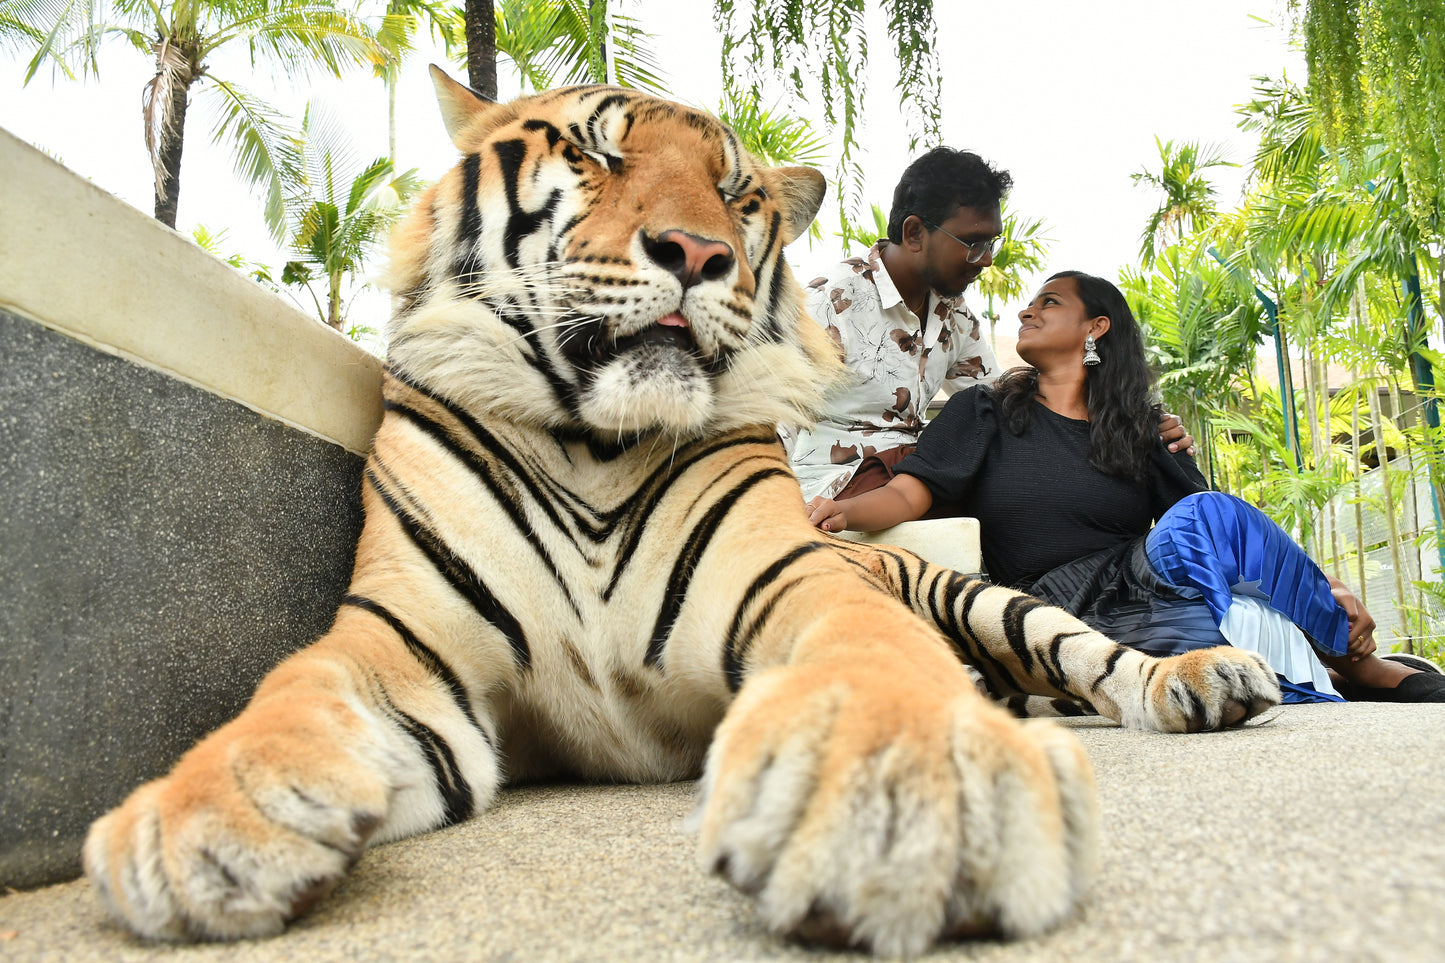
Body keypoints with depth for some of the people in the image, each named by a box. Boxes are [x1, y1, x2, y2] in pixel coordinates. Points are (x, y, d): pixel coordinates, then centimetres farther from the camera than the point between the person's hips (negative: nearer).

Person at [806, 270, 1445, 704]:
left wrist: (1324, 589, -3)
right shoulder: (985, 412, 12)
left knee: (1204, 519, -31)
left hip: (1151, 580, 2)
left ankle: (1356, 664, -10)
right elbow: (907, 495, -1)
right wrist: (844, 511, -22)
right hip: (1068, 614, -2)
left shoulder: (1138, 433, 18)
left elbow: (1219, 525, 11)